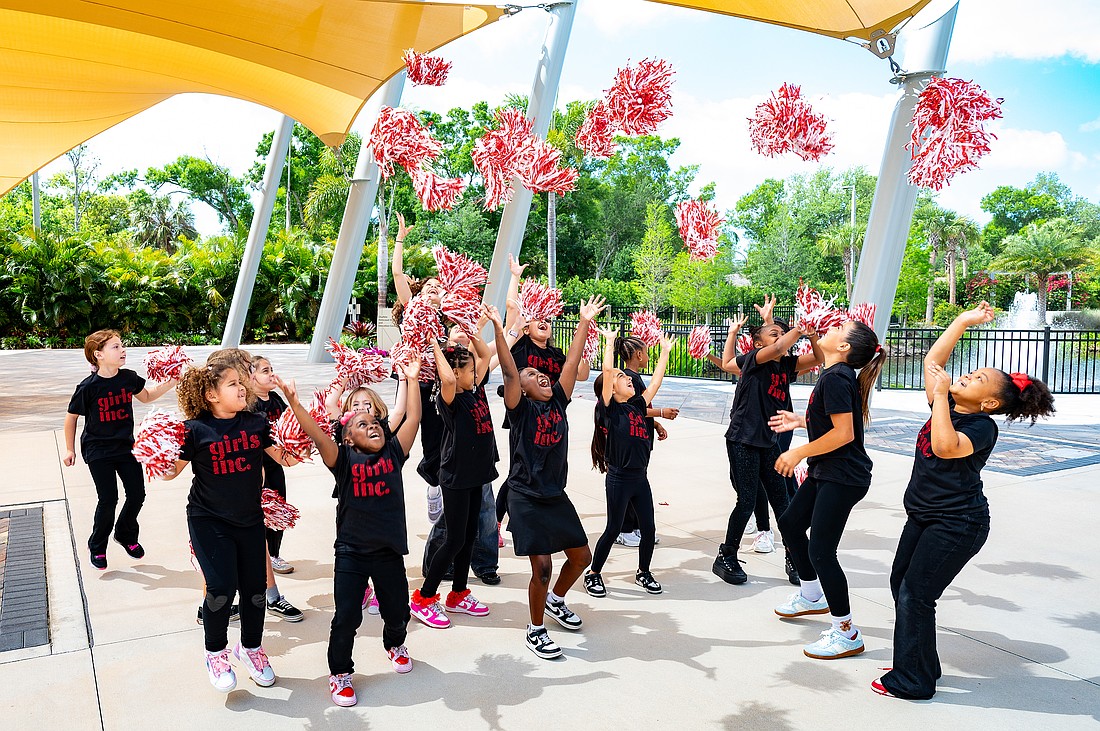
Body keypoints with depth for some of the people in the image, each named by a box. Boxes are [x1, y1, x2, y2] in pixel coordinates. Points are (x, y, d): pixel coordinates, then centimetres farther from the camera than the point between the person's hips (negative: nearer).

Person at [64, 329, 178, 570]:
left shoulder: (129, 378, -5)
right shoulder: (88, 387, -17)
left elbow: (145, 396, 16)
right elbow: (71, 417, -4)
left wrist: (170, 383, 2)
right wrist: (70, 450, 1)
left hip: (125, 446, 5)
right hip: (98, 451, -4)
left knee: (137, 494, 5)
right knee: (108, 499, -3)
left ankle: (126, 535, 32)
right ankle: (97, 547, 21)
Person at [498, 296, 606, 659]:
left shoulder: (558, 401, 4)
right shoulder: (520, 408, -9)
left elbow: (572, 363, 2)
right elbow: (509, 370, -22)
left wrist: (585, 322, 1)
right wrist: (497, 328, -31)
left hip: (556, 495, 6)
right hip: (526, 498, -6)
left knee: (581, 556, 14)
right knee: (542, 567, -6)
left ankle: (556, 600, 41)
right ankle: (536, 631, 16)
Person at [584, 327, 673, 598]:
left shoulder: (637, 405, 10)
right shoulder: (609, 408, -9)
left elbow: (656, 380, 14)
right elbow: (607, 371, -18)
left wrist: (665, 351, 17)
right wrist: (610, 341, -12)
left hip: (640, 477, 6)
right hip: (619, 479, -6)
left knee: (649, 528, 11)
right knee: (613, 530, 2)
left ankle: (643, 572, 31)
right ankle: (593, 574, 19)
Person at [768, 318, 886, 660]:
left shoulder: (837, 377, -21)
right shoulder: (835, 374, 8)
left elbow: (843, 433, -25)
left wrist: (799, 453, -18)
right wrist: (802, 420, 14)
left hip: (843, 477, -11)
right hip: (827, 471, 11)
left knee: (820, 550, -6)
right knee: (790, 523, 21)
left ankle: (846, 633, 8)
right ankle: (812, 596, 40)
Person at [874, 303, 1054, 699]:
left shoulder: (983, 426, -17)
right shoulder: (947, 406, 3)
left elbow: (946, 447, -37)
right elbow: (932, 360, 8)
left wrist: (940, 393, -29)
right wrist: (964, 321, 7)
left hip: (956, 524, -9)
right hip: (923, 516, 9)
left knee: (915, 595, -6)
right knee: (901, 583, 14)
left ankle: (913, 682, 8)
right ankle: (914, 664, 30)